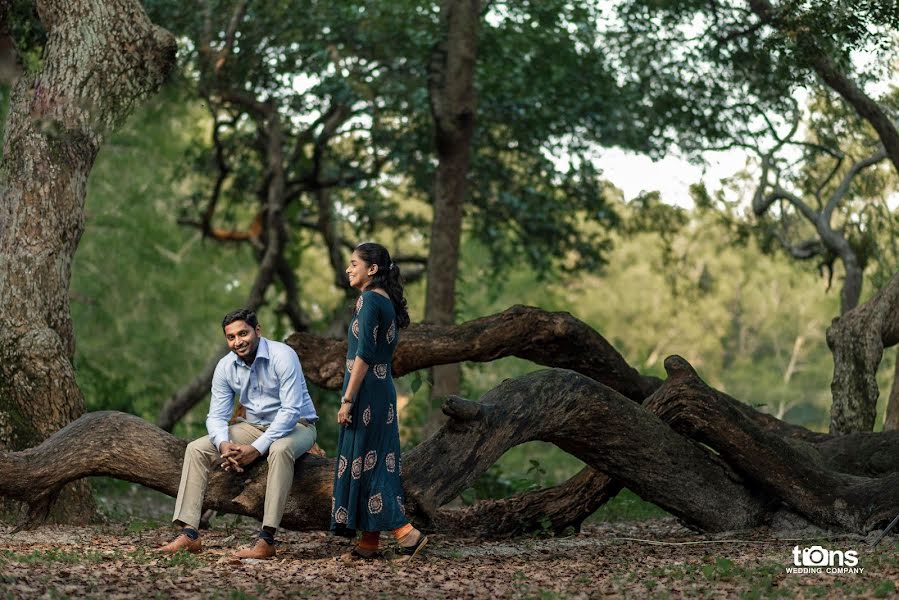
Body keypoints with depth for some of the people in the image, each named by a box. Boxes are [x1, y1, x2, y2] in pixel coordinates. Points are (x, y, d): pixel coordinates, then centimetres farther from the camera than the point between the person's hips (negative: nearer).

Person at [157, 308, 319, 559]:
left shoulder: (282, 356, -22)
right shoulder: (226, 367, -4)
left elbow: (291, 410, -26)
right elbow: (216, 415, -2)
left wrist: (257, 448, -31)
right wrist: (224, 444, -25)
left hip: (296, 426, -6)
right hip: (253, 426, 6)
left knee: (280, 450, -41)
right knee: (196, 449, -10)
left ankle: (267, 540, -42)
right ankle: (189, 534, -18)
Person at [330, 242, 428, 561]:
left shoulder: (369, 300, -14)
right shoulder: (387, 301, 14)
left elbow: (364, 355, -19)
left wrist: (347, 399, -18)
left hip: (367, 389, -10)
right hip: (383, 388, 10)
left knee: (363, 460, -6)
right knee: (377, 460, 9)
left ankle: (405, 532, -10)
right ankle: (369, 541, 12)